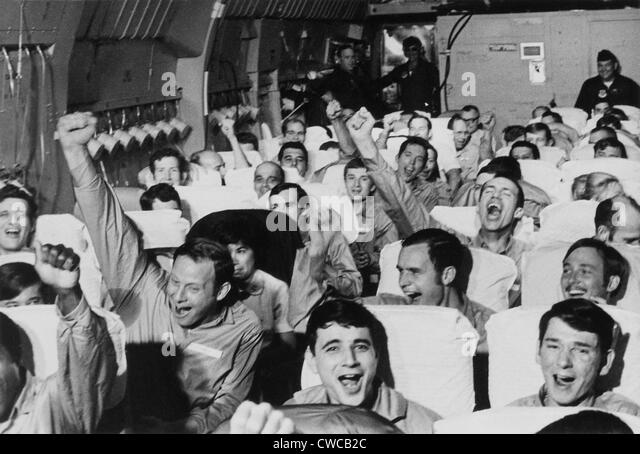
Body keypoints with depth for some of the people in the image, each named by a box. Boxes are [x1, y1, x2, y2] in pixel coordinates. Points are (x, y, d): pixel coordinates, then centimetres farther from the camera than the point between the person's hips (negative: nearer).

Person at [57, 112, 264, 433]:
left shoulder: (245, 330, -1)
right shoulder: (144, 291, -2)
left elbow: (230, 401, 1)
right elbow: (111, 228, -9)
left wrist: (192, 426, -17)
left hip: (195, 430, 0)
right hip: (130, 427, 0)